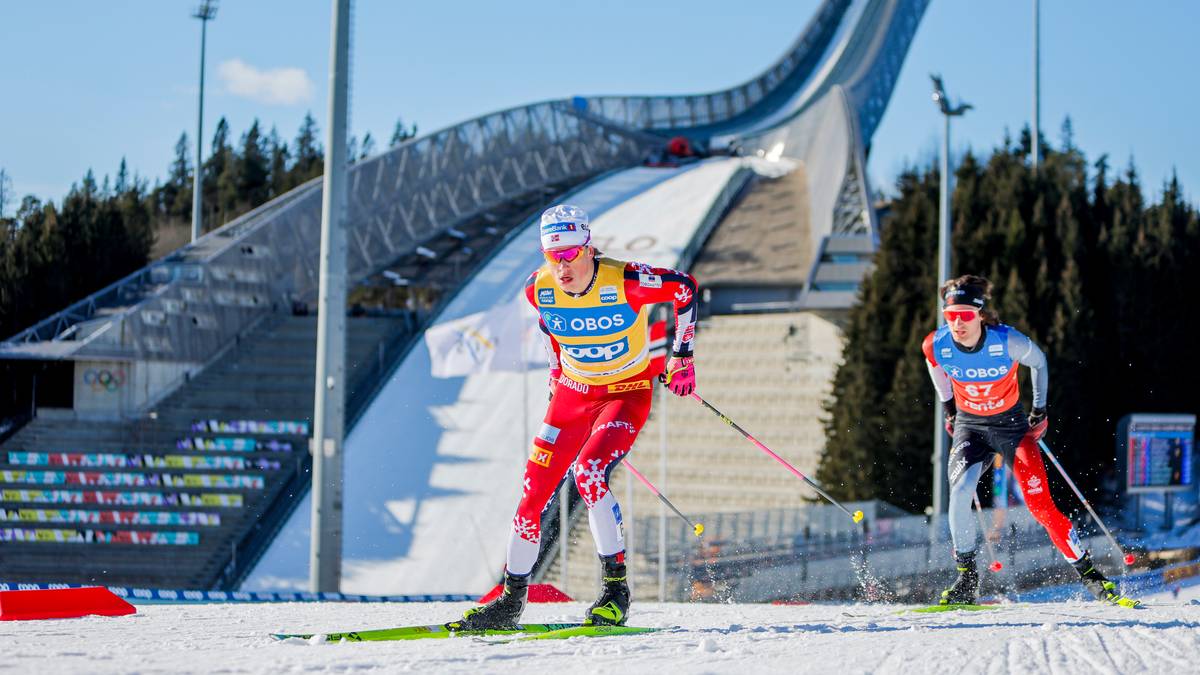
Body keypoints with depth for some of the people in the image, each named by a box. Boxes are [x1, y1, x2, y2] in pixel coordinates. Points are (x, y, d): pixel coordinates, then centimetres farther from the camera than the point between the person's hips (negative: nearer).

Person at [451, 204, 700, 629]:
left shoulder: (625, 283, -26)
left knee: (588, 473, -29)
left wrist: (682, 355, -4)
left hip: (627, 394, -5)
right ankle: (511, 599, 13)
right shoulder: (539, 289, -13)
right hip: (572, 393, 5)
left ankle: (616, 589, -19)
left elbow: (685, 288, -8)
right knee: (534, 490, -2)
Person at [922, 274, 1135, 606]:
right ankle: (966, 578, -12)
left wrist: (1039, 408, 2)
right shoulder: (936, 346, -18)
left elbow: (1038, 361, -3)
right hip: (969, 427, 2)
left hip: (1012, 424, -2)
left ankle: (1089, 574, 2)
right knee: (959, 492, -24)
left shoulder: (1008, 341, -25)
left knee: (1040, 504, -11)